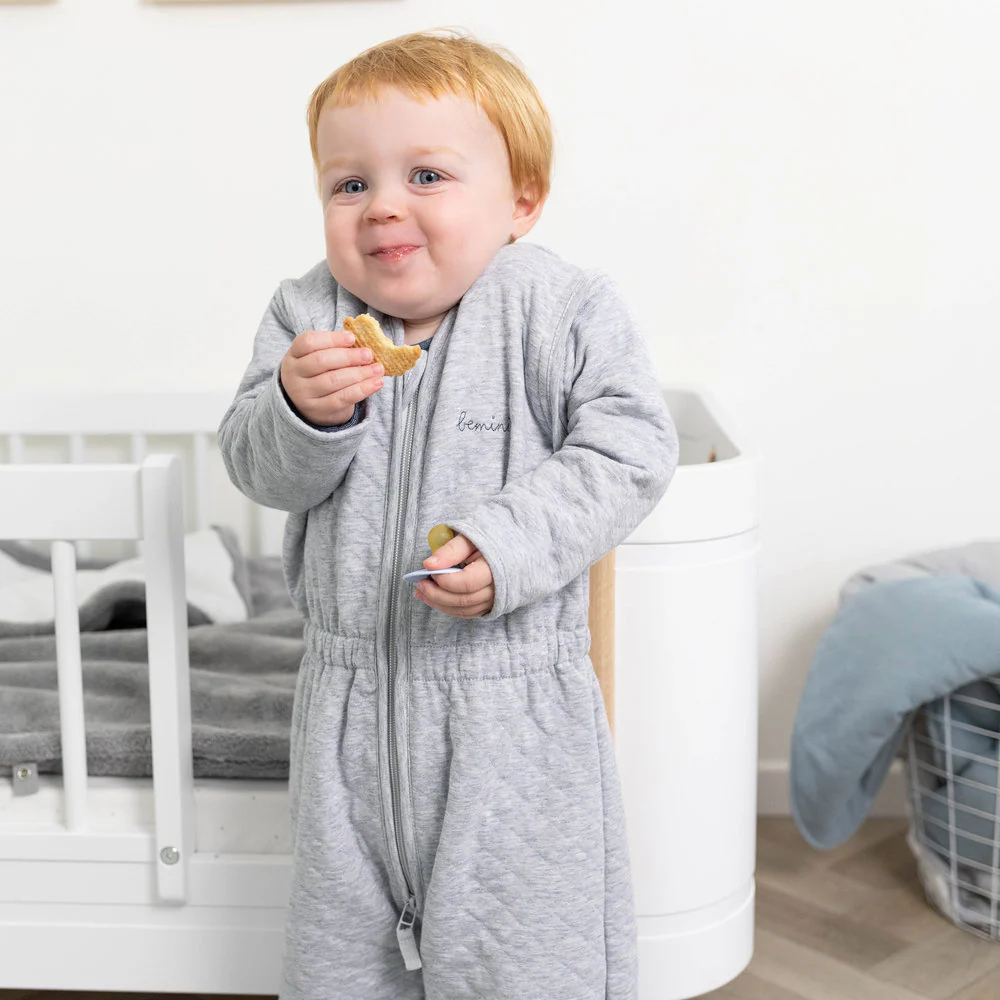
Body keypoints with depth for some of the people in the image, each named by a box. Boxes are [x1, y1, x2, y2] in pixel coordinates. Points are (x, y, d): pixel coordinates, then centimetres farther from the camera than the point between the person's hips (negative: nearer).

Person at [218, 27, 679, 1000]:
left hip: (511, 705, -3)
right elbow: (259, 470, -3)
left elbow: (627, 449, -14)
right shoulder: (305, 316, 1)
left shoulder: (563, 309, -9)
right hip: (353, 695, 4)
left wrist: (510, 542, -26)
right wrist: (301, 410, -25)